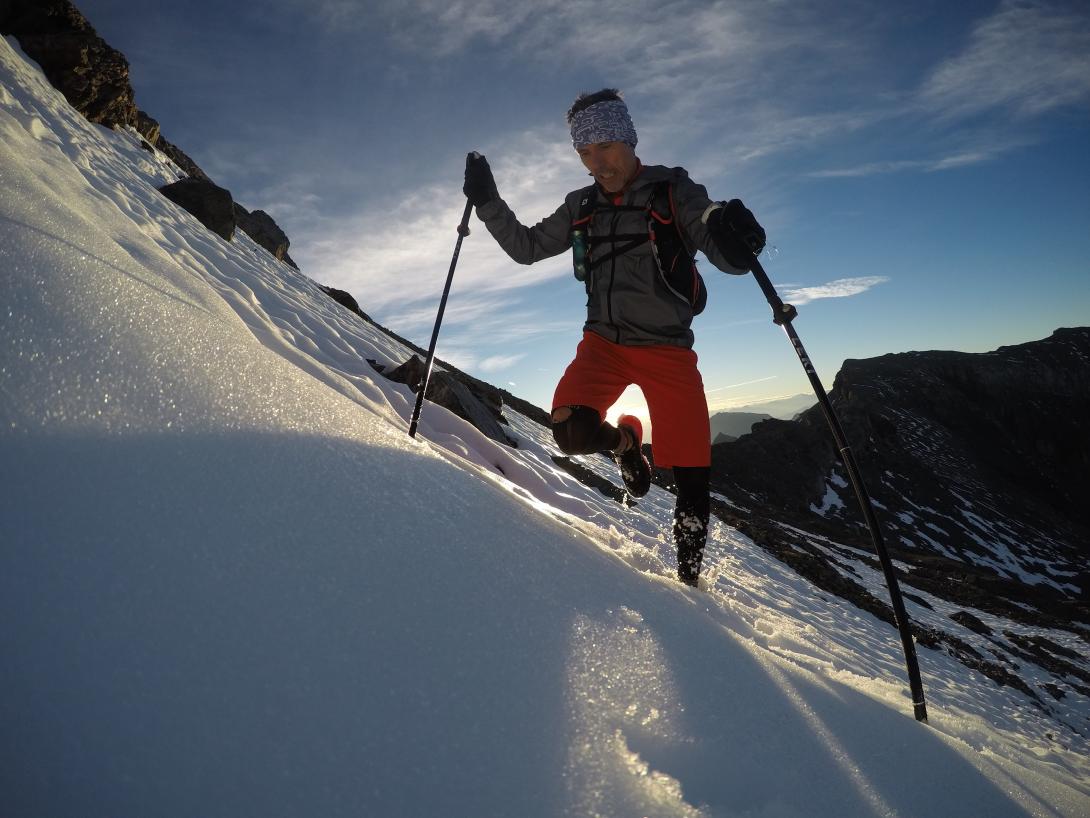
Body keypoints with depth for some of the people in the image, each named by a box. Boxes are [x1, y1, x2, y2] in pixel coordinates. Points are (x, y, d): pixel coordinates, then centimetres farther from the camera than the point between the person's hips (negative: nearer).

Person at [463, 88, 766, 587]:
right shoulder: (582, 208, 8)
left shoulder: (673, 191, -5)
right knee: (573, 433, -24)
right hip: (604, 342, 3)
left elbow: (728, 259, -16)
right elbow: (526, 247, 16)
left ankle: (688, 576, 17)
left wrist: (732, 238, -40)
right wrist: (487, 201, 2)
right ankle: (625, 440, 12)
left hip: (667, 347, -3)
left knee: (691, 482, -6)